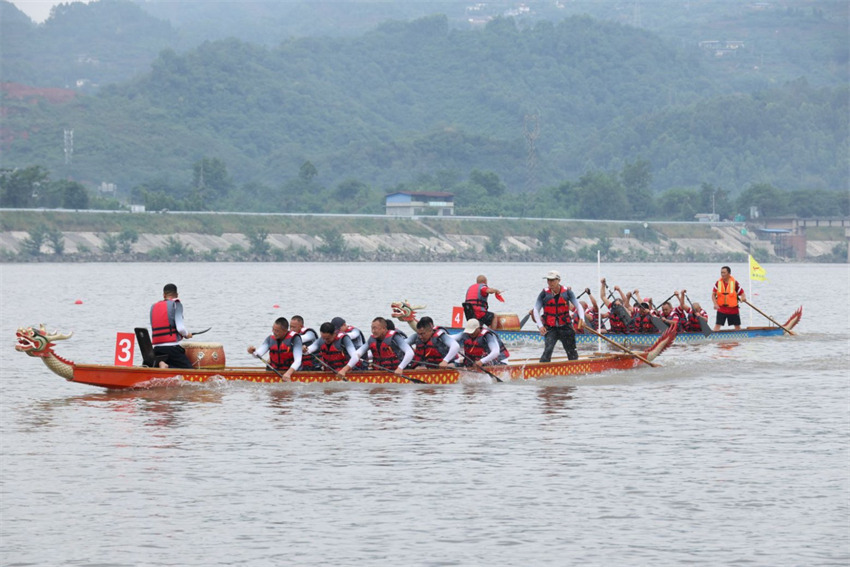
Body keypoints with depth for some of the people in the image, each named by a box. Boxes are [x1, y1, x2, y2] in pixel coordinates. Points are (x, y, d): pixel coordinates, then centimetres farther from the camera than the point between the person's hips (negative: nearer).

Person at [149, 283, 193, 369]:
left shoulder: (153, 307, 14)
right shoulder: (176, 304, -3)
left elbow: (152, 331, 14)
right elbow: (180, 328, -12)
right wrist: (187, 334, 10)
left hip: (156, 349, 5)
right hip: (172, 347, -5)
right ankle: (167, 367, -23)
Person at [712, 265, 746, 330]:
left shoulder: (734, 283, -8)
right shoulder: (718, 283, -2)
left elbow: (742, 293, -3)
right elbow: (713, 294, 2)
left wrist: (743, 297, -26)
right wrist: (715, 304, -13)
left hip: (733, 309, 0)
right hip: (721, 309, 0)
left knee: (737, 325, 13)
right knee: (717, 325, -9)